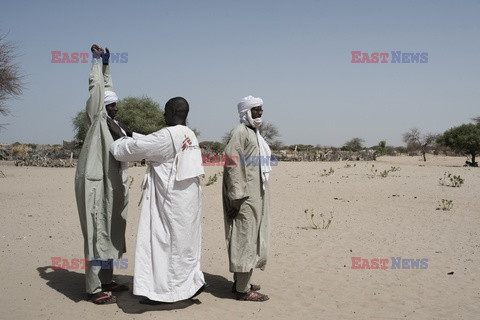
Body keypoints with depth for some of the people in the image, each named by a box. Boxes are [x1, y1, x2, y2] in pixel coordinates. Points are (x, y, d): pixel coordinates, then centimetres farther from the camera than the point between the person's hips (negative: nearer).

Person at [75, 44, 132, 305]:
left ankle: (105, 280, 23)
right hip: (94, 185, -9)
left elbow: (107, 90, 23)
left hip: (109, 186, 9)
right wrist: (98, 61, -2)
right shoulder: (96, 119, -6)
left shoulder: (109, 123, 14)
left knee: (109, 233, 13)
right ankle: (94, 289, 1)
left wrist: (106, 64, 20)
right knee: (96, 234, -5)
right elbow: (96, 87, -12)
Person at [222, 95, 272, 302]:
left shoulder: (254, 133, 17)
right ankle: (243, 290, 2)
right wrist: (236, 198, -22)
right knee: (245, 239, -5)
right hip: (245, 197, -10)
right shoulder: (240, 132, -12)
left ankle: (240, 282, 24)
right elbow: (233, 165, -19)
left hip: (256, 196, 10)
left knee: (250, 238, 14)